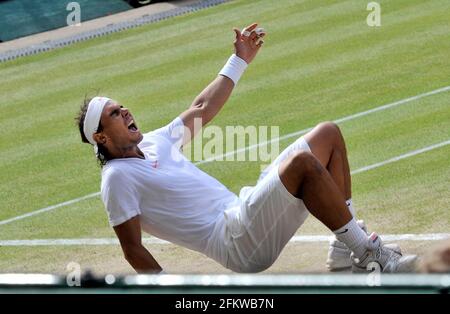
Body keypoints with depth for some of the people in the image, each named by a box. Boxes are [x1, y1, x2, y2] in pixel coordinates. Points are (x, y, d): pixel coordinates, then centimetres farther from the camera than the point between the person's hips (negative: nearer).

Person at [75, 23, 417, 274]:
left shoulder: (153, 143, 19)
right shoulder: (118, 176, -6)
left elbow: (202, 109, 32)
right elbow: (133, 249, -11)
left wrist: (240, 61, 33)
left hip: (243, 210, 10)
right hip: (238, 242, -10)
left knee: (328, 134, 7)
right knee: (303, 162, -30)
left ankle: (346, 252, 2)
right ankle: (367, 252, -20)